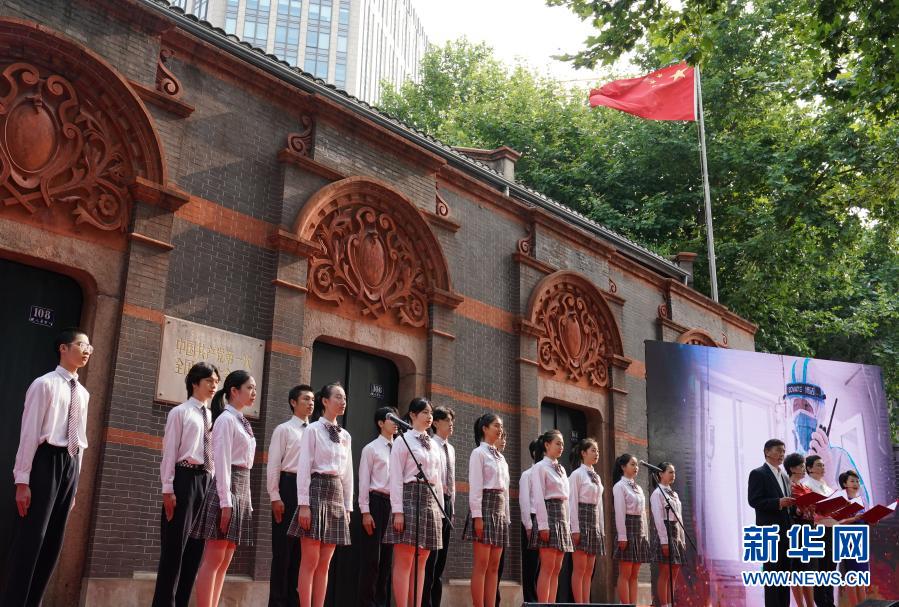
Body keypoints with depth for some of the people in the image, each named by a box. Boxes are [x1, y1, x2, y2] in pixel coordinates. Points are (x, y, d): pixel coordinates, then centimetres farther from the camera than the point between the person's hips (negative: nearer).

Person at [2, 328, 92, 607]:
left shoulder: (82, 393, 16)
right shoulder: (45, 384, -6)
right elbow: (29, 432, -11)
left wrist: (75, 481, 17)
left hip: (71, 464, 7)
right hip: (46, 460, -7)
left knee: (53, 540, 8)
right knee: (31, 536, -7)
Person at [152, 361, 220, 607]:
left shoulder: (212, 417, 17)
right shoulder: (180, 412, 0)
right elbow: (169, 451, -5)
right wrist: (168, 488, -12)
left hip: (207, 480, 6)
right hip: (185, 478, -6)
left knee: (196, 546, 6)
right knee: (175, 544, -5)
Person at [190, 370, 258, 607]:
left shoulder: (243, 423, 18)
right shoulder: (226, 419, -8)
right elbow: (222, 461, -15)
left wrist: (246, 500, 14)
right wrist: (225, 502, -20)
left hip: (242, 490, 9)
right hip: (227, 488, -9)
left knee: (224, 561, 7)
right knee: (213, 559, -8)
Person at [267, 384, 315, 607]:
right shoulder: (284, 429, 2)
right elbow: (273, 465, -3)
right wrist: (275, 497, -11)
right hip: (289, 486, -5)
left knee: (302, 549, 8)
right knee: (283, 548, -1)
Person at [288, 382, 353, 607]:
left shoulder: (345, 436, 15)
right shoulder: (313, 430, -3)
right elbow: (304, 468, -9)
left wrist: (348, 506, 12)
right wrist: (304, 504, -16)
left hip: (337, 494, 6)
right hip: (317, 490, -6)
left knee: (325, 563, 6)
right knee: (310, 561, -6)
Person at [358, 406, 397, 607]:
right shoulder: (371, 449, -1)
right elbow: (364, 482, -4)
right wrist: (365, 511, -11)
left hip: (394, 503, 5)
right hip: (377, 502, -5)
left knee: (387, 556, 9)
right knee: (371, 557, -3)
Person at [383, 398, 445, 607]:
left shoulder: (434, 446, 18)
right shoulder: (404, 441, -2)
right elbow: (396, 478, -9)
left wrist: (440, 509, 13)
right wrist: (398, 510, -16)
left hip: (430, 501, 7)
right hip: (409, 497, -7)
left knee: (421, 562, 6)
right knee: (404, 562, -7)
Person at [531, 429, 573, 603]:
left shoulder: (561, 469, 19)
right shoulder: (540, 467, -4)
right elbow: (538, 497, -12)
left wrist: (566, 523, 12)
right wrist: (543, 525, -18)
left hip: (562, 518, 8)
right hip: (548, 514, -8)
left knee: (556, 569, 4)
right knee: (547, 567, -10)